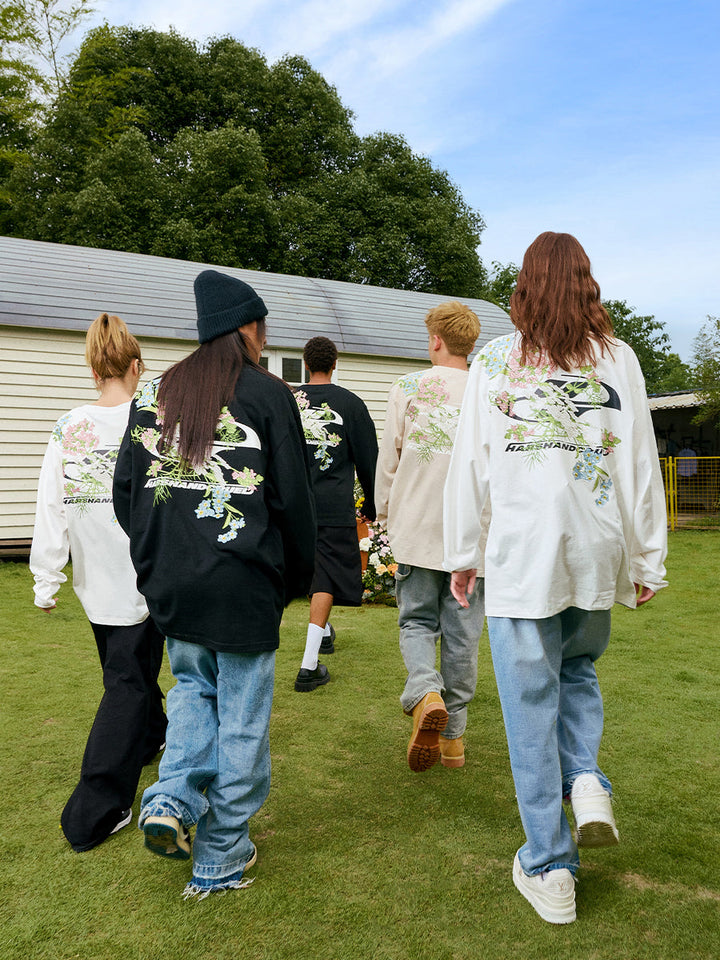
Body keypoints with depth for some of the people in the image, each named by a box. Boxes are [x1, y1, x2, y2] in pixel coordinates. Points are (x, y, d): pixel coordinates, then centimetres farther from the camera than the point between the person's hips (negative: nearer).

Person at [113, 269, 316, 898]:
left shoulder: (155, 394, 8)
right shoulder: (266, 393, -6)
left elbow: (126, 490, 9)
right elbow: (294, 499, -6)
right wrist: (299, 577, 7)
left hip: (169, 585, 5)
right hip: (244, 585, -5)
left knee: (193, 686, 27)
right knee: (241, 718, 9)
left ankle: (174, 796, 8)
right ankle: (221, 861, 21)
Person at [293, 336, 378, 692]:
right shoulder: (350, 403, -2)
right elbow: (367, 459, 2)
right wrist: (370, 505, 14)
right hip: (334, 506, -3)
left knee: (311, 568, 21)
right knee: (327, 578, -1)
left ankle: (324, 632, 41)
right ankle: (309, 665, -8)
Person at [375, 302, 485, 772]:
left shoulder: (407, 389, -1)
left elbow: (388, 460, 3)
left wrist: (386, 513, 17)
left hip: (417, 526, -1)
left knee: (417, 621, 12)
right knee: (462, 632, 9)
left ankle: (426, 693, -16)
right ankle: (453, 736, 18)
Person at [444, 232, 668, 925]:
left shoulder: (493, 361, 2)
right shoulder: (618, 359, 4)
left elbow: (469, 465, 2)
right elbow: (641, 467, 3)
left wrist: (461, 555, 9)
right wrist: (648, 561, 10)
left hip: (520, 555, -2)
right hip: (596, 554, 2)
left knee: (530, 706, 6)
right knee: (578, 670, 27)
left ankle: (549, 868, 14)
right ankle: (587, 781, 7)